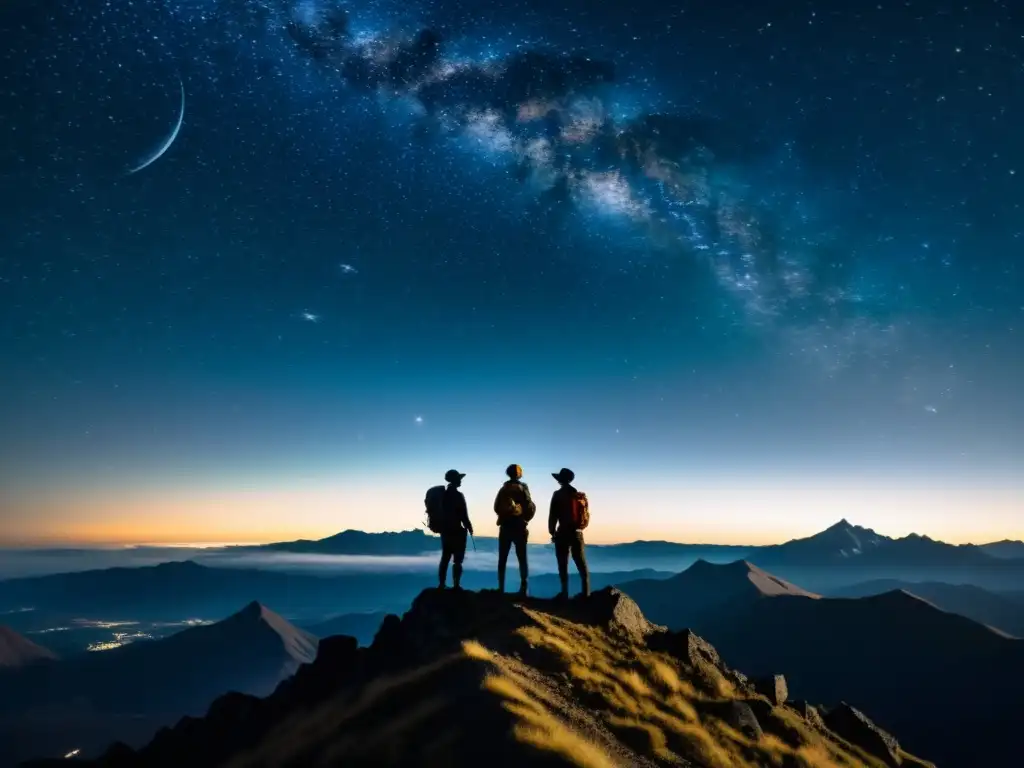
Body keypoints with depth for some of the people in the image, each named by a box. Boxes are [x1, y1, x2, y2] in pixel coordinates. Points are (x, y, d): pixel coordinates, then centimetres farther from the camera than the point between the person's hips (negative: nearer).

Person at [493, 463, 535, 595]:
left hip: (505, 527, 3)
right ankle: (523, 588, -6)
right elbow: (530, 507, -10)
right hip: (519, 527, -3)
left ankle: (501, 588, 4)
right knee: (522, 559, 2)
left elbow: (496, 508, 7)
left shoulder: (503, 489, 8)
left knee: (502, 559, 8)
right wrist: (525, 519, 4)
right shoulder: (522, 488, -4)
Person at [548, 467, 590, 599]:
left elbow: (553, 515, -8)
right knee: (581, 564, 10)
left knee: (563, 565, 1)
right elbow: (586, 515, 8)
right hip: (577, 533, 5)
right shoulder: (580, 495, 8)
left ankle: (565, 592, -2)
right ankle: (586, 593, 8)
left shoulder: (559, 494, -6)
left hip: (563, 533, -5)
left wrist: (552, 532, 1)